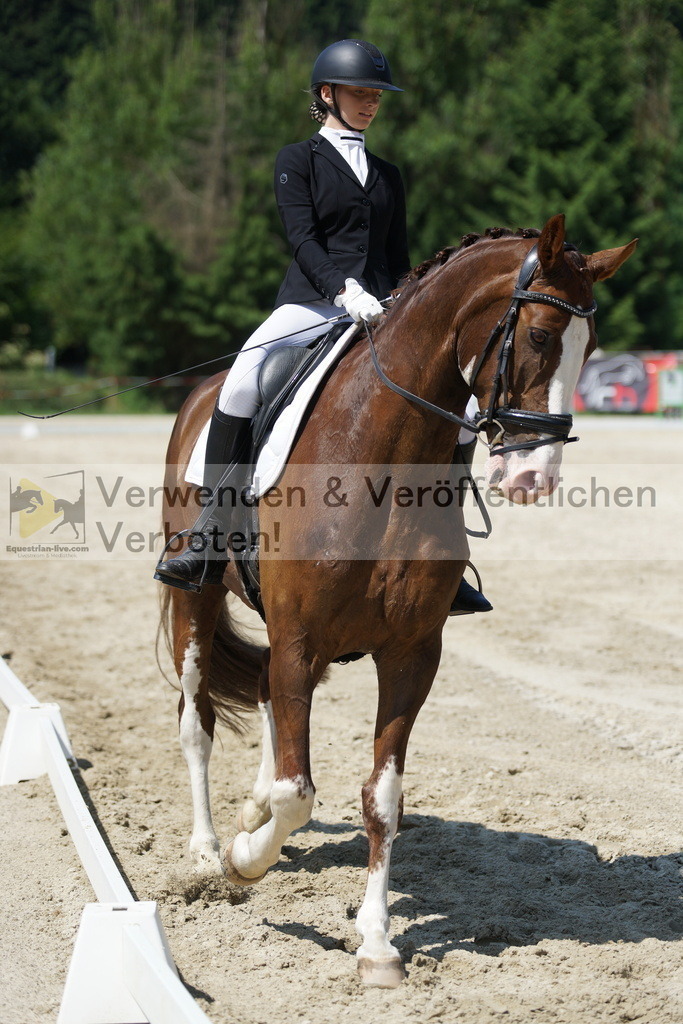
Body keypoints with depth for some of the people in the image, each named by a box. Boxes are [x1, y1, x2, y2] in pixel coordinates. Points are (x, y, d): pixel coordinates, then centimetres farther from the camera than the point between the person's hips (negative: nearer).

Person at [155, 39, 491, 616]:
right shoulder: (298, 162, 9)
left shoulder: (388, 176, 24)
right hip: (312, 302, -4)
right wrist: (345, 289, -22)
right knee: (245, 377, -33)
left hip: (381, 310, 4)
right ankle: (212, 542, -29)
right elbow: (303, 239, -5)